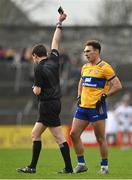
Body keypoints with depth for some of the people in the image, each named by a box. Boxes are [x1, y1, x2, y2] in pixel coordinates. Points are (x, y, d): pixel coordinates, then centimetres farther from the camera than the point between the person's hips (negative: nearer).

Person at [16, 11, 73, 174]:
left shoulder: (39, 68, -12)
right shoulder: (53, 59, 8)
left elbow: (37, 91, -13)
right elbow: (55, 42, 22)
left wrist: (35, 88, 10)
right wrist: (59, 23, 30)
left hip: (47, 105, -8)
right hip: (54, 103, 8)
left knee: (59, 137, -7)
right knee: (35, 134, 10)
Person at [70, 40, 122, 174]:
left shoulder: (104, 67, -8)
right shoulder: (85, 67, 14)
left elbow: (117, 86, -11)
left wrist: (104, 96, -13)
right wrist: (79, 96, 16)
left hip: (97, 107, -7)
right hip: (83, 106, 8)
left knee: (100, 138, -2)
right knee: (74, 134, 1)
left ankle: (104, 166, 10)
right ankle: (81, 164, 10)